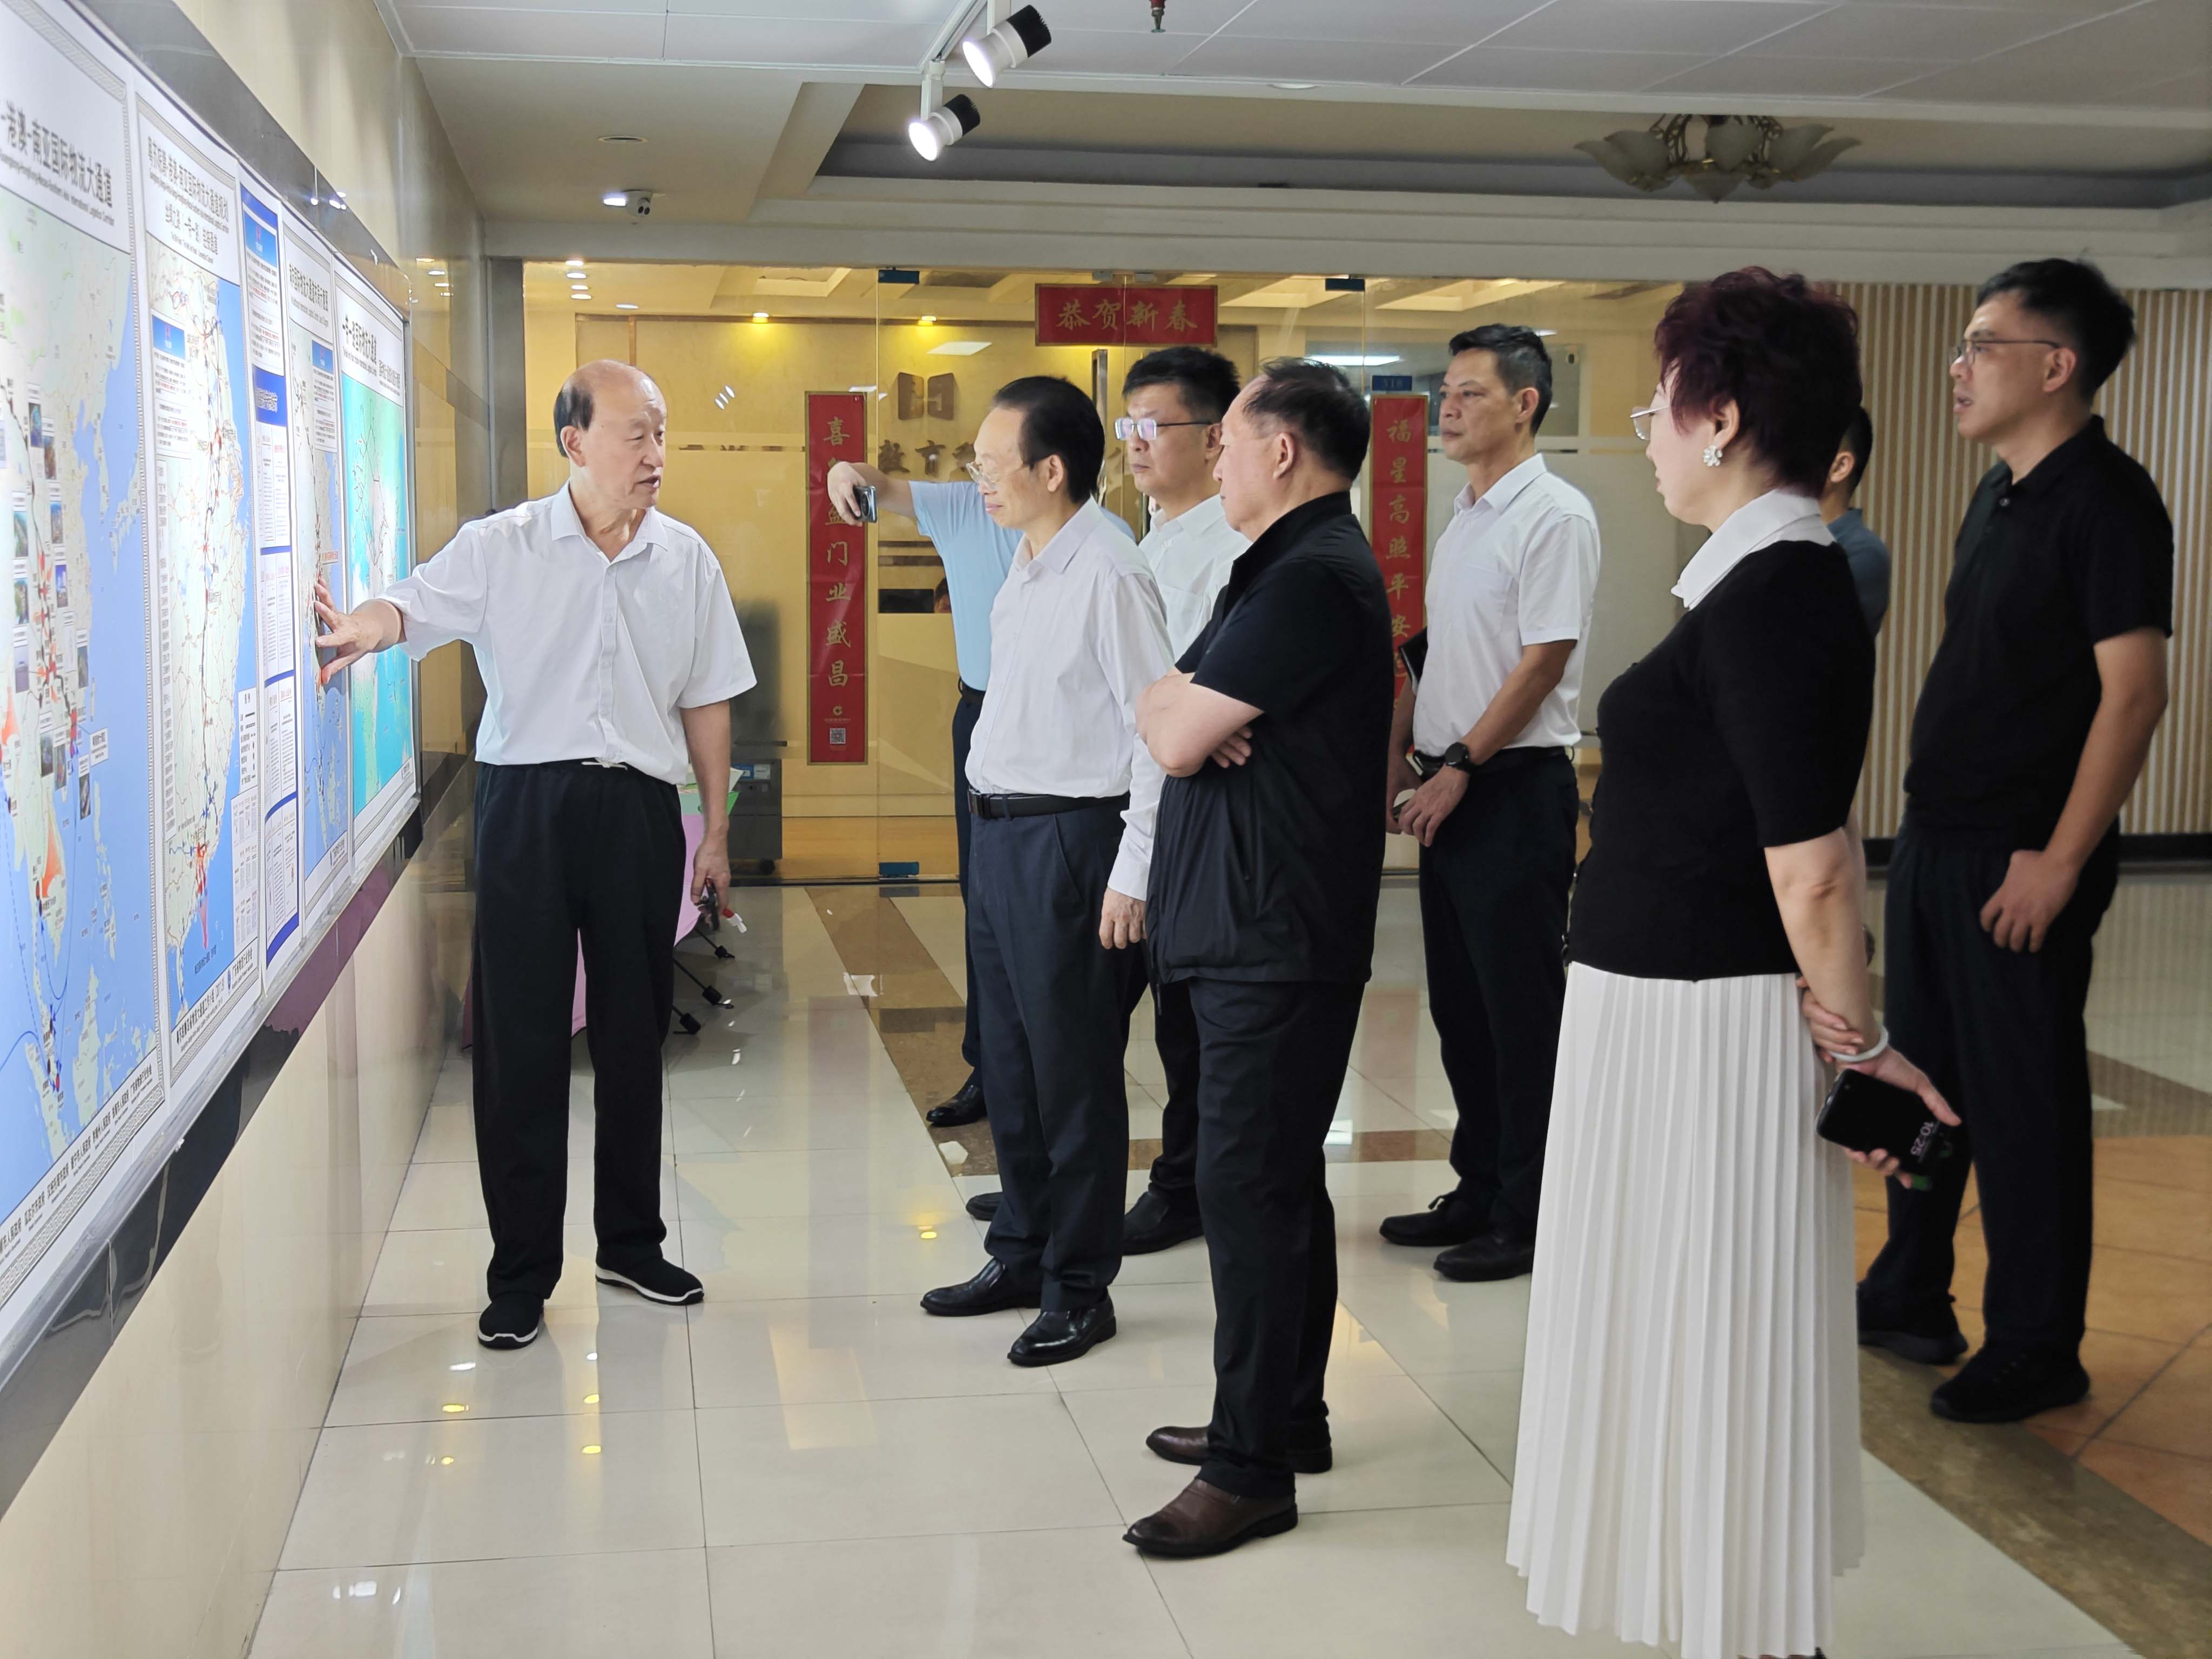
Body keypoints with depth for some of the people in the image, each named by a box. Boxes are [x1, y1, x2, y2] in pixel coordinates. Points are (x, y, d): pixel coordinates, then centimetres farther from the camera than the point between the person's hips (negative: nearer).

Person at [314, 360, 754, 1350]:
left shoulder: (686, 559, 8)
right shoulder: (501, 547, -1)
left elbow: (706, 703, 13)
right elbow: (414, 603, -18)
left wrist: (717, 828, 12)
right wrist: (364, 629, -42)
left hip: (641, 808, 3)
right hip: (527, 800, -2)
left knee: (633, 1034, 12)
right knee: (519, 1039, 0)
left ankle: (631, 1242, 28)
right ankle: (520, 1273, 11)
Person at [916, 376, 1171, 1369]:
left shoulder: (1107, 575, -16)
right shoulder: (1025, 570, 11)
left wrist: (1132, 874, -19)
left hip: (1070, 839, -9)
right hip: (1001, 832, 9)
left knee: (1074, 1072, 2)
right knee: (1009, 1062, 18)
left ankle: (1079, 1288, 16)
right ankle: (1022, 1255, 33)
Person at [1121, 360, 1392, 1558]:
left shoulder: (1313, 579, -16)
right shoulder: (1290, 567, 19)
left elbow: (1176, 737, -18)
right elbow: (1159, 713, 14)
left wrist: (1182, 713, 3)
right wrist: (1190, 712, -7)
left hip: (1277, 940, -11)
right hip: (1250, 929, 11)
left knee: (1249, 1186, -7)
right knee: (1279, 1181, 16)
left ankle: (1253, 1466, -1)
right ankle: (1285, 1416, 28)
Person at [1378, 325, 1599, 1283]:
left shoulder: (1553, 514, -11)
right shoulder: (1463, 517, 16)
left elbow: (1544, 660, -17)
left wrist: (1460, 767, -16)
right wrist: (1399, 754, 11)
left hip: (1515, 786, -9)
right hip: (1448, 786, 9)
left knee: (1522, 1012, -2)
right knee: (1458, 1004, 14)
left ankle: (1528, 1218, 7)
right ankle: (1479, 1190, 26)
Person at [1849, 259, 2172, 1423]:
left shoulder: (2104, 501, -14)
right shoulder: (1999, 495, 12)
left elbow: (2133, 691, -19)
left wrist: (2061, 859, -20)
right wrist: (1927, 834, 16)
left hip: (2021, 859, -9)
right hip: (1937, 842, 9)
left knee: (2023, 1102, 1)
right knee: (1920, 1074, 16)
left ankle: (2037, 1350, 13)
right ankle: (1908, 1299, 30)